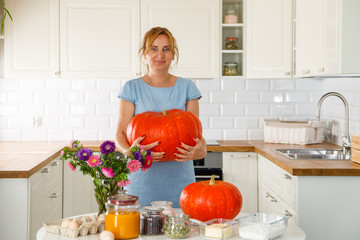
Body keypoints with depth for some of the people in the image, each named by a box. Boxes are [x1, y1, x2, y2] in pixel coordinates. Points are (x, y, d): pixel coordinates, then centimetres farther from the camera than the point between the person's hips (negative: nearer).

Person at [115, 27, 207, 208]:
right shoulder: (132, 88, 4)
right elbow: (121, 133, -1)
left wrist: (201, 149, -19)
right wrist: (130, 150, -23)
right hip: (143, 178, -1)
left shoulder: (186, 87, 8)